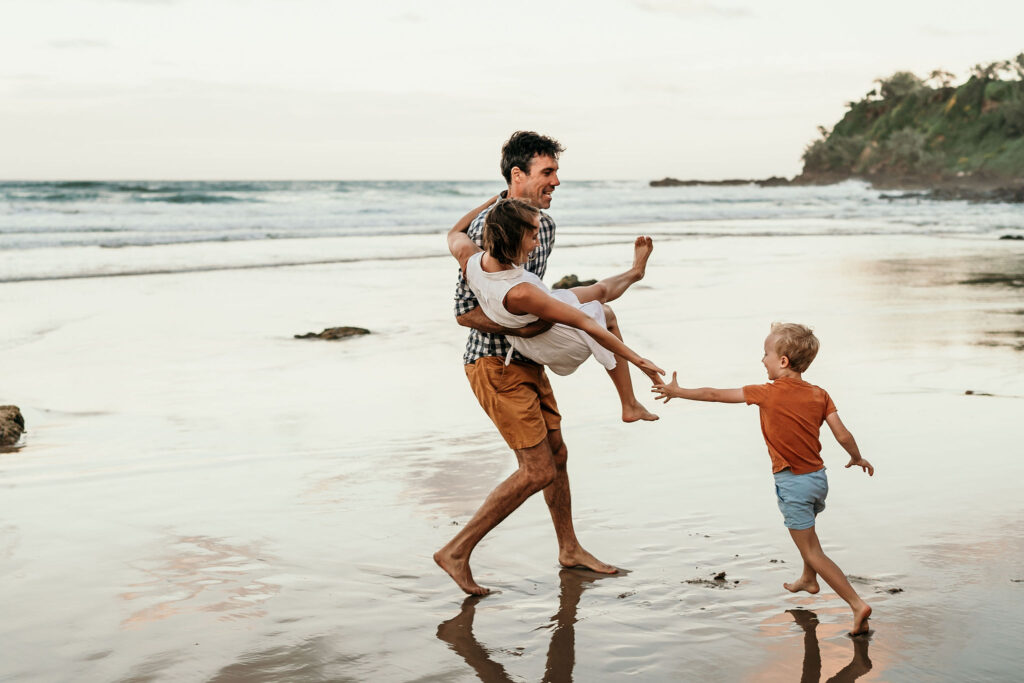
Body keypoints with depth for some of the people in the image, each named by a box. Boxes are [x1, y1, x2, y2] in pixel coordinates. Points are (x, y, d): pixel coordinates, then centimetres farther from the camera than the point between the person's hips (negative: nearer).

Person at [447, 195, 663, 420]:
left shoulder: (468, 257, -28)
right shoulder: (520, 293, -47)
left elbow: (455, 232, 1)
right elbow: (586, 325, -40)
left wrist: (493, 201, 7)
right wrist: (636, 359, -32)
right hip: (560, 348, -6)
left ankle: (634, 272, 63)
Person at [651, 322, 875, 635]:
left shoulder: (767, 394, -15)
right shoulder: (820, 395, -3)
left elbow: (715, 394, -6)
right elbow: (843, 435, -4)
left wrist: (678, 391, 7)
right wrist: (858, 458, 17)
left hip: (792, 482, -6)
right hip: (819, 478, 7)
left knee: (812, 552, -1)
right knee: (806, 530, 33)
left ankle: (857, 603, -9)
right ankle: (808, 579, 54)